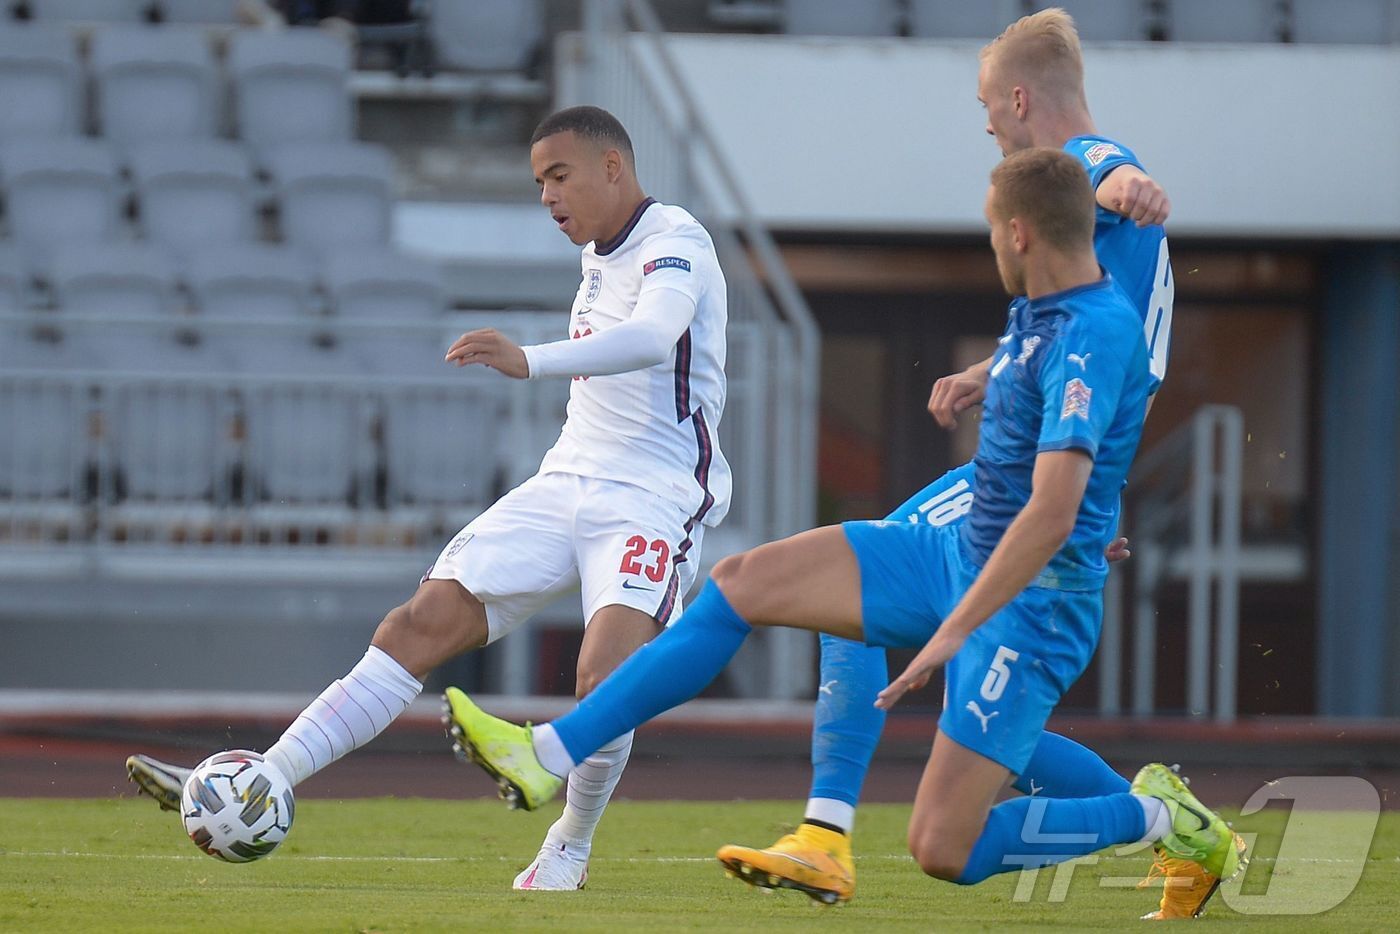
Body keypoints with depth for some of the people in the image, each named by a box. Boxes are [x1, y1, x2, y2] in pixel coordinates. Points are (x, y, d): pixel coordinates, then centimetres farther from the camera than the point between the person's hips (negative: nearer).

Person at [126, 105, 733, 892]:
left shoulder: (675, 243, -13)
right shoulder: (600, 256, 15)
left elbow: (651, 337, -34)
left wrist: (529, 361, -49)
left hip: (655, 499, -8)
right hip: (568, 481, 8)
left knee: (606, 676, -27)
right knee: (422, 626, -6)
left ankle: (571, 849, -2)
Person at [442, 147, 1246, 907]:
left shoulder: (1092, 335, -26)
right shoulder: (1043, 310, 3)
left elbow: (1051, 514, -33)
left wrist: (953, 632, -33)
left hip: (1030, 605, -10)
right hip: (959, 554, 10)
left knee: (943, 851, -14)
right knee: (741, 584, 2)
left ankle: (1156, 817, 6)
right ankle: (550, 756, 5)